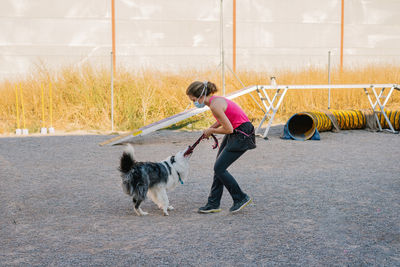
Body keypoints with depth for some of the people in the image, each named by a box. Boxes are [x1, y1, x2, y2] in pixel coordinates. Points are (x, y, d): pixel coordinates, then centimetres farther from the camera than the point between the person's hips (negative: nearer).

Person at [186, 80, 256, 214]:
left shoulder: (215, 105, -23)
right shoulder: (214, 100, 7)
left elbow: (228, 129, -23)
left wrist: (212, 130, -5)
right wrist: (210, 128, 8)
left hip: (242, 135, -10)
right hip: (234, 132, 10)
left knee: (219, 168, -5)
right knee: (219, 167, 10)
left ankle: (241, 198, 9)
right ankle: (213, 204, 17)